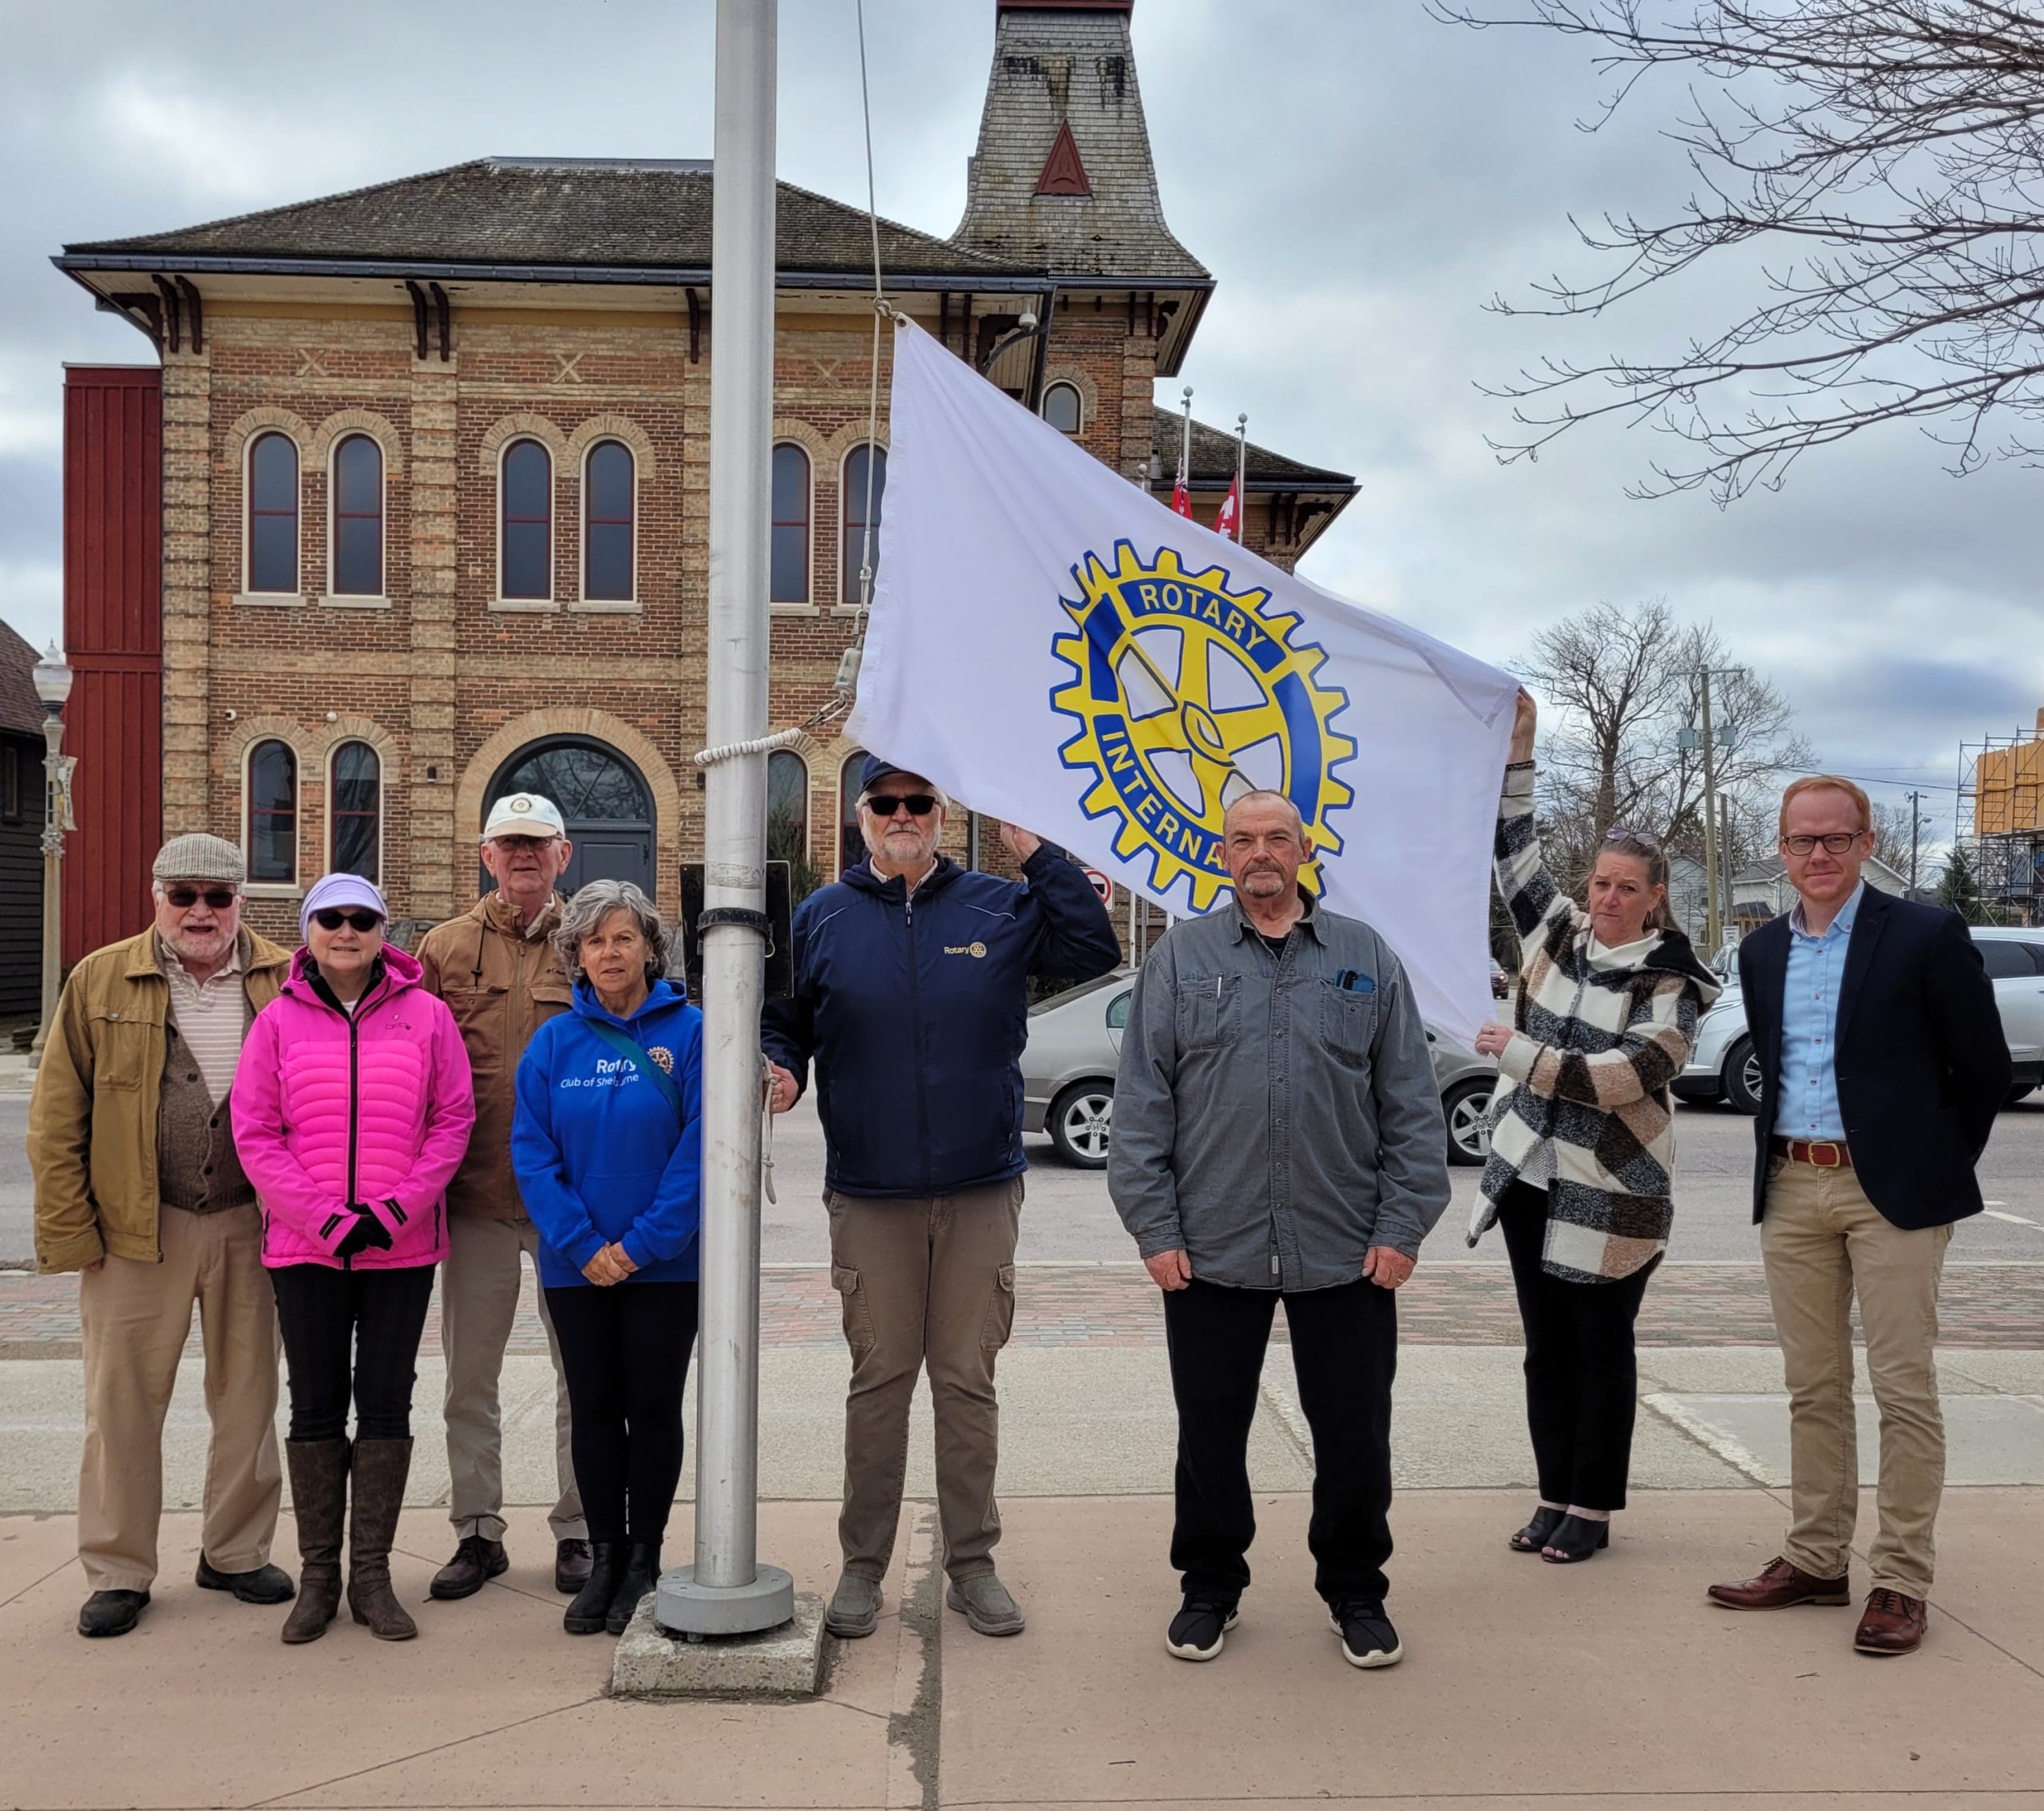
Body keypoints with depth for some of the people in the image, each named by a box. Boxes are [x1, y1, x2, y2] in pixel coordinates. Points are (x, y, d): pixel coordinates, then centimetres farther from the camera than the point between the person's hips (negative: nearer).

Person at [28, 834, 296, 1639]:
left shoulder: (287, 980, 1)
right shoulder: (101, 981, 0)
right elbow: (57, 1120, 0)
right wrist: (70, 1231, -5)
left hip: (251, 1225, 1)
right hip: (137, 1230, -1)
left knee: (248, 1394, 11)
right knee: (123, 1400, 6)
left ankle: (235, 1553, 28)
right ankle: (118, 1573, 20)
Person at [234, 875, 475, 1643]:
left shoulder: (425, 1015, 0)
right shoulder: (278, 1020, 1)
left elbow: (453, 1119, 0)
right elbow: (255, 1134, -1)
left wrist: (397, 1208, -11)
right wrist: (324, 1220, -11)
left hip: (401, 1247, 0)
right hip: (305, 1247, 0)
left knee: (386, 1402, 6)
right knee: (316, 1406, 8)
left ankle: (372, 1573, 16)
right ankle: (318, 1574, 18)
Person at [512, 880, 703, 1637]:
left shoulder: (688, 1032, -6)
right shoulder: (554, 1042, 3)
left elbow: (699, 1148, -11)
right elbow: (533, 1152, -2)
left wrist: (641, 1245, -16)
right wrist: (582, 1245, -13)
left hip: (664, 1263, -2)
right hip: (577, 1263, 3)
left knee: (653, 1407, 6)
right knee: (594, 1409, 10)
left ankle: (645, 1561, 19)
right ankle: (604, 1559, 23)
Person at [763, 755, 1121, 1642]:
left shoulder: (999, 907, 5)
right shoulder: (822, 918, 6)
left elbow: (1096, 951, -1)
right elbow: (782, 1022, 12)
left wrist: (1039, 856, -5)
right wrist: (780, 1070, -9)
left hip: (981, 1189, 0)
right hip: (869, 1194, 0)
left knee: (968, 1379, 7)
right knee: (878, 1380, 6)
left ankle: (972, 1562, 19)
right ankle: (863, 1565, 19)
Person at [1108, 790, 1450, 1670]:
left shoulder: (1366, 958, 7)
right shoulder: (1180, 958, 4)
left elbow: (1413, 1108, 5)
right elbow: (1141, 1104, 2)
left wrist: (1402, 1228, -2)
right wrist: (1155, 1229, -5)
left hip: (1346, 1255, 1)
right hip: (1209, 1252, 0)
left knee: (1355, 1433, 8)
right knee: (1210, 1431, 10)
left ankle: (1356, 1591, 27)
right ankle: (1210, 1587, 28)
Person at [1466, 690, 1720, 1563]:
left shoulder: (1668, 985, -10)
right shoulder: (1557, 930, 5)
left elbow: (1620, 1077, -20)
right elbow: (1515, 851, 10)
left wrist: (1518, 1053, -20)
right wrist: (1517, 752, 4)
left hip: (1611, 1194, -5)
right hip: (1530, 1176, 5)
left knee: (1601, 1352, 6)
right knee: (1546, 1349, 12)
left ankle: (1591, 1508, 17)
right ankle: (1555, 1495, 22)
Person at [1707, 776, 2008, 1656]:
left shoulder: (1926, 936, -6)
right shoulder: (1763, 950, 10)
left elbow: (1983, 1069, -1)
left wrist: (1940, 1166, 4)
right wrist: (1780, 1155, 15)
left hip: (1890, 1189, -5)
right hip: (1791, 1189, 5)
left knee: (1903, 1387, -1)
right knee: (1813, 1387, 11)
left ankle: (1902, 1581, 8)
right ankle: (1815, 1560, 20)